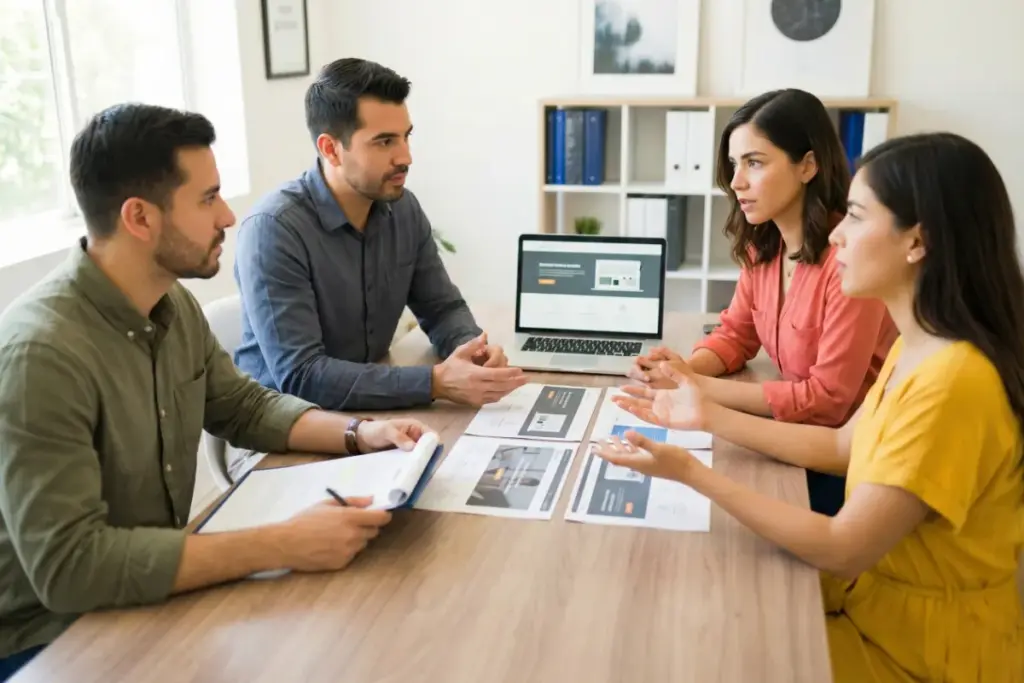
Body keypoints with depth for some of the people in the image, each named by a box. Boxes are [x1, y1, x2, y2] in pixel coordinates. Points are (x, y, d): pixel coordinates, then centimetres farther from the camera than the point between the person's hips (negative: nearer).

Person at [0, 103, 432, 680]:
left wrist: (360, 433, -6)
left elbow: (245, 407, 11)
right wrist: (283, 545, -33)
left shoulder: (174, 304, -2)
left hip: (151, 595, 7)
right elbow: (68, 566, -31)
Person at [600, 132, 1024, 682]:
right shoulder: (917, 348, 1)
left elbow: (842, 549, -28)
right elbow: (843, 448, 10)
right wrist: (710, 417, 2)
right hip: (880, 592, 8)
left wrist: (690, 472, -26)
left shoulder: (951, 379, -31)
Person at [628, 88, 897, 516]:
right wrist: (685, 370, -14)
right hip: (800, 433, 6)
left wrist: (700, 387, -23)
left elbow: (828, 398, -23)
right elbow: (736, 334, 9)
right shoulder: (763, 244, -1)